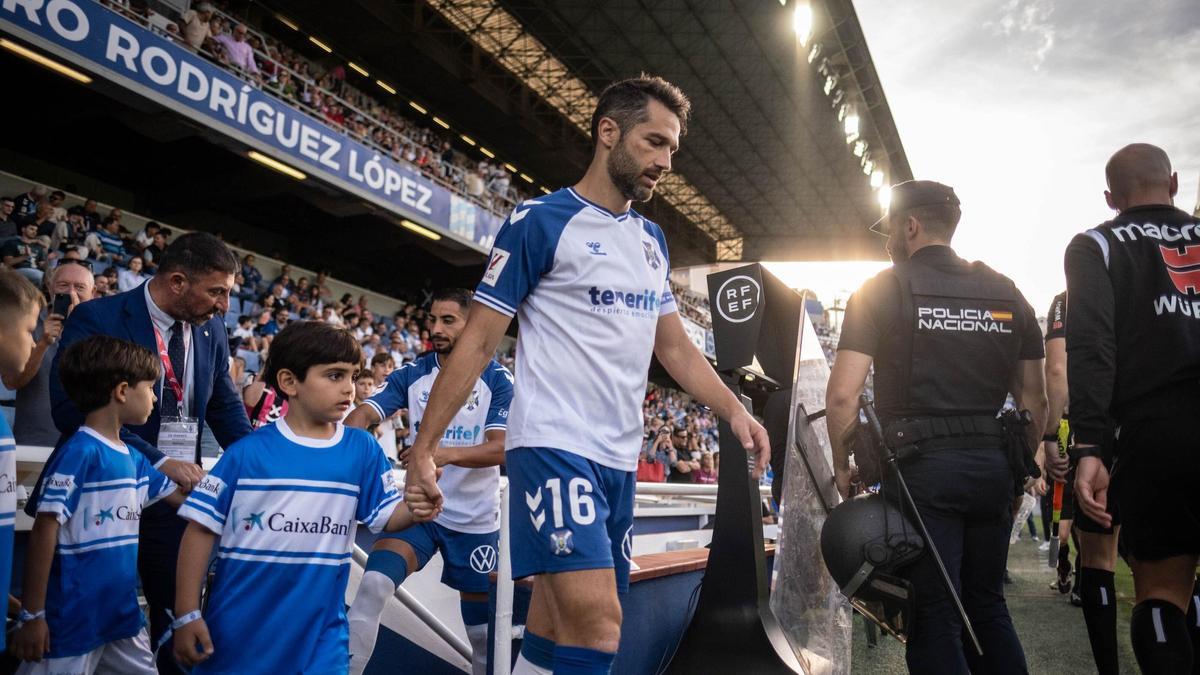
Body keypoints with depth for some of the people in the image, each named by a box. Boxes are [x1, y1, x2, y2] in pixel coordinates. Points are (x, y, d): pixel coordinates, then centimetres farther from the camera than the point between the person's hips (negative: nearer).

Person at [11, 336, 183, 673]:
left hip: (122, 612, 8)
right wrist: (33, 614, -15)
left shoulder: (133, 457, 5)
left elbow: (184, 496, 17)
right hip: (73, 619, -8)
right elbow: (45, 531, -17)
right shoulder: (81, 452, -17)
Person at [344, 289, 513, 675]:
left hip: (475, 519, -1)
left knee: (481, 626, 11)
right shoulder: (411, 375, 0)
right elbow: (366, 413, -12)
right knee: (372, 587, -23)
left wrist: (448, 453, -36)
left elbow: (501, 449, -18)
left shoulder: (498, 380, -8)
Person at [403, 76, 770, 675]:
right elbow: (478, 340, -5)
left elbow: (673, 345, 19)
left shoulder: (652, 239, 16)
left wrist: (733, 410, 4)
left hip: (620, 458, 7)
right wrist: (424, 446, -9)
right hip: (554, 446, -7)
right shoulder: (540, 220, -5)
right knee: (598, 626, -17)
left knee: (558, 626, 11)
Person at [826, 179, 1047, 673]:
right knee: (987, 607, 19)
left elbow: (842, 396, -11)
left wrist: (842, 467, 1)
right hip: (993, 469, 5)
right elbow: (1035, 400, 12)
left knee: (934, 618, 2)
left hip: (921, 467, -5)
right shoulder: (1005, 293, 11)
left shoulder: (882, 290, -3)